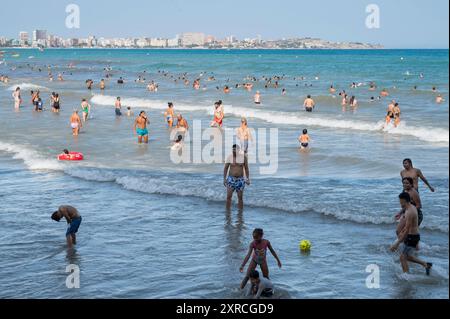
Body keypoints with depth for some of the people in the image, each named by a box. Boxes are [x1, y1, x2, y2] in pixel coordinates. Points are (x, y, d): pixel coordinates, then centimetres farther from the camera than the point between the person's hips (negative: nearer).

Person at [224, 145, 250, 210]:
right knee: (229, 197, -8)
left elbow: (246, 168, 2)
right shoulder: (230, 157, -4)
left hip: (240, 179, 0)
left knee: (240, 198, 4)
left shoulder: (244, 157, -4)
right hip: (231, 179, 0)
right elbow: (225, 168, 2)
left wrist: (248, 179, -3)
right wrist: (224, 179, -4)